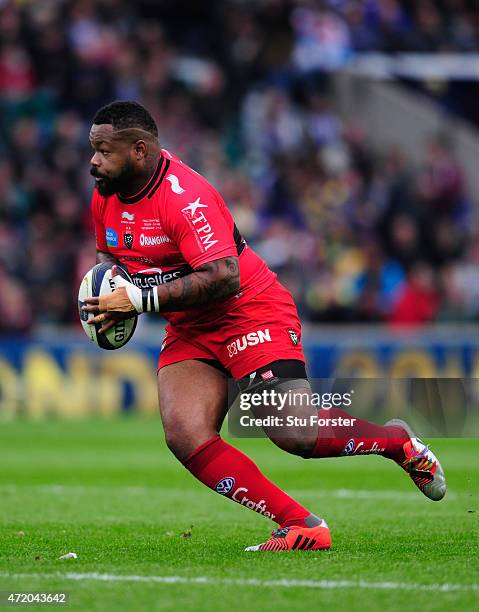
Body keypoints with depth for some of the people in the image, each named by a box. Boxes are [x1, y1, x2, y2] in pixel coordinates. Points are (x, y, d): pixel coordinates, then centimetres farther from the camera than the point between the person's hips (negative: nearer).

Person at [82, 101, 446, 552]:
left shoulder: (183, 196, -24)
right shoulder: (105, 197, 2)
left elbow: (223, 277, -31)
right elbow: (110, 252, 22)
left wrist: (139, 298, -30)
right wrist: (108, 297, -1)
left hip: (250, 313, -8)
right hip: (189, 332, 8)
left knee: (293, 432, -18)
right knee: (185, 437, -15)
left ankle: (397, 441, 12)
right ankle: (302, 528, -13)